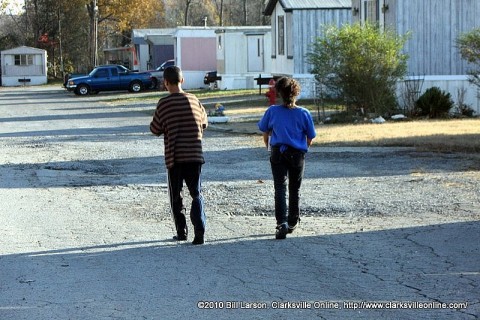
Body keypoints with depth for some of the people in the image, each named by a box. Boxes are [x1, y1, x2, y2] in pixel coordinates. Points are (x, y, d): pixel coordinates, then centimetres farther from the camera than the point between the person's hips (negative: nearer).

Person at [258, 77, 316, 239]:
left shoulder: (272, 111, -5)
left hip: (277, 153, 0)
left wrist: (270, 148, 25)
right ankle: (292, 222, 26)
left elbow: (265, 133, 7)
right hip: (297, 153, 0)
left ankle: (282, 222, -24)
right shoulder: (304, 113, -7)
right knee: (294, 190, 16)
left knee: (280, 188, -5)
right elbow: (310, 138, -1)